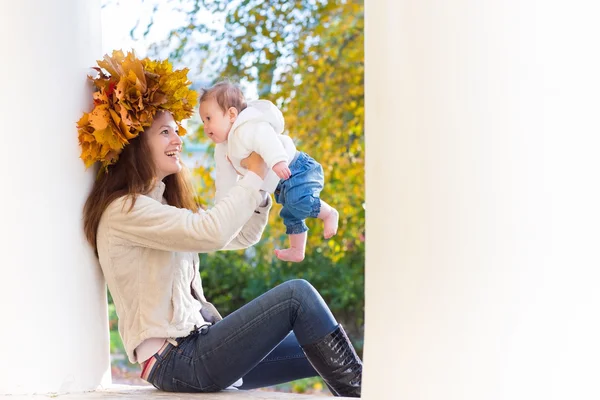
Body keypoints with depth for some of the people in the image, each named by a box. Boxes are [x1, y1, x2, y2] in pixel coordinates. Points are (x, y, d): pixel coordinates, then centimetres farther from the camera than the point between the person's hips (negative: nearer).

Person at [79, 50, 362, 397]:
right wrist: (255, 175, -13)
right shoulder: (123, 211, -13)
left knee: (326, 359, 2)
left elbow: (243, 236, 18)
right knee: (297, 294, -16)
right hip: (175, 362, -10)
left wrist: (259, 179, 2)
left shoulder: (165, 203, 18)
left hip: (197, 346, 10)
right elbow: (211, 232, -26)